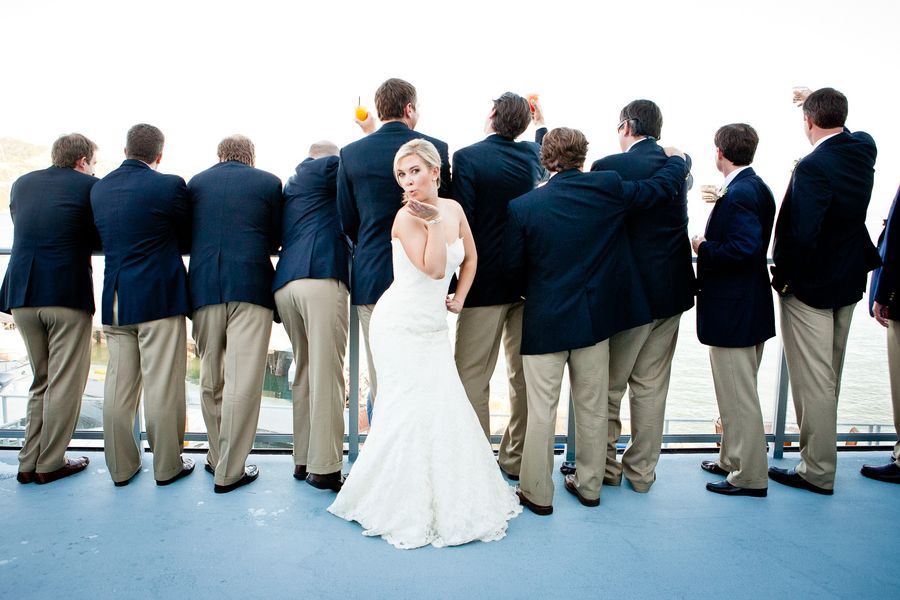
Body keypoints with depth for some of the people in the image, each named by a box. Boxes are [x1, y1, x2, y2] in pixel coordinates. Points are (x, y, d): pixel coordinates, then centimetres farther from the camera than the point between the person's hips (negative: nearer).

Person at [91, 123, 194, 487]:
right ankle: (167, 466, 11)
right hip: (159, 299, -5)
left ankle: (121, 466, 22)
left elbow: (104, 239, 18)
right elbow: (187, 241, 1)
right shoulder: (169, 186, -8)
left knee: (119, 385, 11)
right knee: (162, 386, 1)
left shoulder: (99, 189, 9)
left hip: (115, 300, 6)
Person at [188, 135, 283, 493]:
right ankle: (229, 472, 2)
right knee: (242, 381, -2)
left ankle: (217, 457, 25)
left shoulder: (195, 183, 14)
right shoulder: (268, 182, 7)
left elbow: (185, 237, 18)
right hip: (250, 286, -3)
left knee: (210, 380, 15)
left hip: (204, 287, 3)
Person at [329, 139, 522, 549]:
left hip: (434, 327, 6)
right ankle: (403, 508, 14)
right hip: (400, 327, -6)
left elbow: (469, 257, 18)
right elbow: (434, 269, -24)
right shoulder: (406, 217, -14)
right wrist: (433, 223, -25)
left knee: (445, 410, 6)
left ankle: (447, 499, 25)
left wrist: (459, 298, 8)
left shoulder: (453, 209, 5)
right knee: (408, 412, -4)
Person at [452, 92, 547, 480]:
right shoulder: (532, 154, 8)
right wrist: (541, 125, 48)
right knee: (524, 373, 13)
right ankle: (517, 458, 25)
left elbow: (461, 220, -15)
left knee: (471, 376, 3)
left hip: (485, 281, -6)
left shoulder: (467, 157, -8)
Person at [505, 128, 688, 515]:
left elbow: (513, 266, -5)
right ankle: (589, 485, 31)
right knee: (592, 406, 16)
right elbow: (663, 186, 6)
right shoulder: (607, 188, -6)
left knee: (541, 409, 8)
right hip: (595, 318, 3)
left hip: (545, 321, -2)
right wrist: (677, 158, 27)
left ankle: (537, 492, 19)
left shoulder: (522, 206, -11)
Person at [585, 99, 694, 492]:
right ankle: (642, 471, 24)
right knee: (652, 387, 13)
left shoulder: (608, 167, -12)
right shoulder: (680, 163, 6)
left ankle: (606, 466, 21)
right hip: (672, 288, 6)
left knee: (608, 385, 9)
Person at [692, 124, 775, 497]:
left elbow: (744, 248, -29)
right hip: (751, 308, 11)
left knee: (738, 398, 2)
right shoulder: (757, 188, 10)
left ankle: (749, 477, 15)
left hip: (732, 311, -11)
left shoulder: (737, 195, -20)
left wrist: (703, 249, -15)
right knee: (738, 393, 20)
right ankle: (733, 460, 35)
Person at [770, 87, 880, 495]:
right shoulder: (863, 151, 1)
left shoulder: (813, 167, -24)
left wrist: (783, 278, -13)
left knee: (812, 381, 1)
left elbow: (800, 232, -28)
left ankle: (818, 471, 13)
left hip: (810, 286, -9)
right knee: (830, 377, 20)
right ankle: (821, 456, 35)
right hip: (849, 282, 9)